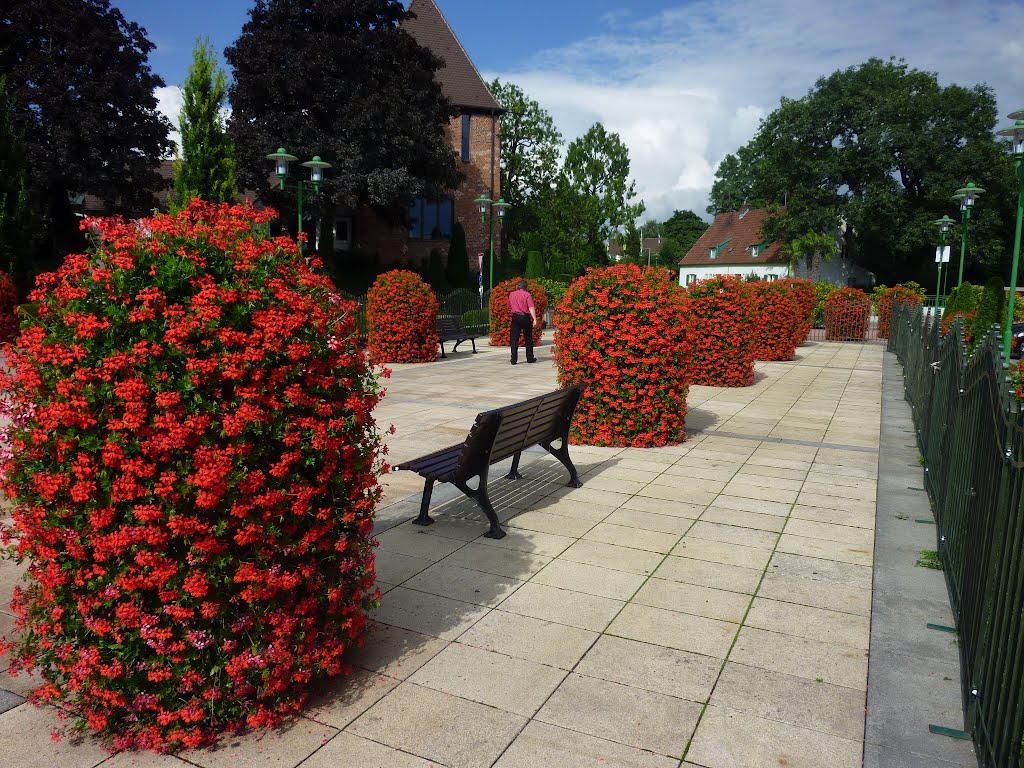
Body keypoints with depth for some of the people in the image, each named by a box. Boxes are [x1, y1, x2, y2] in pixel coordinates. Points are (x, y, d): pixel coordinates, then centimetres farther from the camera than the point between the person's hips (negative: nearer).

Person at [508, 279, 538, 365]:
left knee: (514, 339, 3)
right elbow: (531, 308, -13)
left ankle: (514, 359, -3)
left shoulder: (511, 294, 7)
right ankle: (530, 358, 14)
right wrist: (534, 319, -15)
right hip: (525, 317, -3)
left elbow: (509, 307, 20)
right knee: (528, 338, 9)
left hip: (515, 317, 3)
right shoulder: (527, 294, -6)